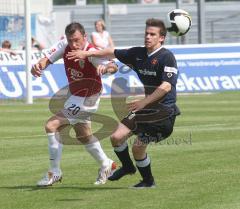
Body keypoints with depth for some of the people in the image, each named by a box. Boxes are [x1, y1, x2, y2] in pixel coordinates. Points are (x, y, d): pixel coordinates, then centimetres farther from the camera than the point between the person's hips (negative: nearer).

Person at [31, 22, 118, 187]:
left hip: (86, 99, -8)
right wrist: (38, 66, -33)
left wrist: (106, 67, -64)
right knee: (83, 135, 25)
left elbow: (114, 67, -41)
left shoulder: (91, 53, -30)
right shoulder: (65, 46, -12)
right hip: (76, 96, 8)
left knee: (52, 126, -18)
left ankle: (55, 173, -8)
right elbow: (48, 59, -10)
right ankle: (107, 165, 45)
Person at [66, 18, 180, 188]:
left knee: (138, 147, -12)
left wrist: (143, 102, -31)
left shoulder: (167, 57, -15)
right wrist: (87, 53, 19)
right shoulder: (138, 54, 6)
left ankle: (148, 181, 13)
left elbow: (166, 86, -25)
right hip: (146, 107, 7)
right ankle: (127, 167, 27)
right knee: (117, 137, -1)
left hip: (164, 111, -7)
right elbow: (113, 53, 19)